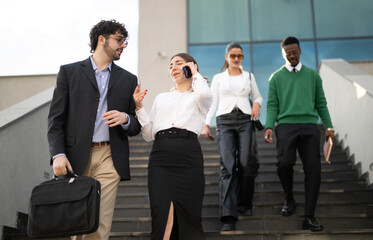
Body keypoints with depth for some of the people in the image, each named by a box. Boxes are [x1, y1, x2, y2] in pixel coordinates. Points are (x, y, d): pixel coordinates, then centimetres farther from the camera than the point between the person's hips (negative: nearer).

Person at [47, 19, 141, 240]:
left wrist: (125, 118, -8)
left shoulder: (128, 79, 15)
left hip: (109, 158, 1)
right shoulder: (69, 72, 9)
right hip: (75, 157, 0)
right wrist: (58, 154, -9)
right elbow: (56, 118, 3)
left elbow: (136, 127, 15)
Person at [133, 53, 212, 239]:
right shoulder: (161, 98, 25)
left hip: (188, 157, -2)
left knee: (188, 217, -2)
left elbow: (204, 93, -13)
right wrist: (139, 107, 7)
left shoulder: (198, 97, 15)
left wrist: (195, 74, 7)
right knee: (162, 216, -9)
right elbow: (149, 135, 19)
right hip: (160, 158, 2)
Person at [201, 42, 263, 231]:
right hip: (225, 121, -1)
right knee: (228, 166, -13)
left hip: (245, 120, 2)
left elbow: (258, 96, 23)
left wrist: (257, 104, -1)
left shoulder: (249, 77, 18)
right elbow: (212, 103, 11)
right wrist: (206, 124, 0)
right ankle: (228, 216, -18)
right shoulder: (218, 78, 15)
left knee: (246, 164, -12)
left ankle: (244, 204, 13)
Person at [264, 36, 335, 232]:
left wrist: (328, 126, 8)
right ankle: (289, 200, 10)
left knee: (313, 168, -10)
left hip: (309, 126, 2)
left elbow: (321, 103, 18)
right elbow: (272, 105, 8)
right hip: (286, 125, -1)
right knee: (284, 164, -20)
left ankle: (309, 217, -5)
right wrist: (269, 126, -7)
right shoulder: (276, 77, 14)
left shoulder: (313, 75, 18)